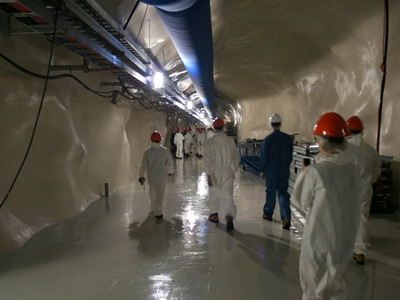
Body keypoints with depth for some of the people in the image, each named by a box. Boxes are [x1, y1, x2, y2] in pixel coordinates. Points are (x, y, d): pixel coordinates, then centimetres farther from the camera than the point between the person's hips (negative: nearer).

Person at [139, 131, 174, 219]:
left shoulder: (148, 151, -10)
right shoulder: (165, 151, -8)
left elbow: (144, 165, -7)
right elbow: (170, 163, 1)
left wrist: (141, 175, 4)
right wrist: (170, 171, 20)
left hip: (151, 176, 1)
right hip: (162, 176, -1)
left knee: (153, 192, 21)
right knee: (160, 193, 2)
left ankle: (153, 208, 36)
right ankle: (158, 212, -3)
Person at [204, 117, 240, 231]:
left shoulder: (210, 142, -10)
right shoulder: (230, 140, -1)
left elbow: (207, 160, -14)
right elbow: (235, 157, 6)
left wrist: (208, 175, -12)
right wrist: (234, 170, 18)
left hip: (215, 172, -1)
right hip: (227, 172, 1)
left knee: (214, 194, 17)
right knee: (228, 196, -1)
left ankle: (214, 215, 33)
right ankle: (230, 216, -21)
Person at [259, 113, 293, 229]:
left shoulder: (268, 139, -13)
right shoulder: (288, 138, -2)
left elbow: (263, 156, -8)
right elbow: (290, 155, 8)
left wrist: (262, 170, 2)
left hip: (271, 171, -2)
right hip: (284, 171, 2)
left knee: (271, 192, 11)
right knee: (283, 192, 6)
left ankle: (268, 214, 25)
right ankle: (286, 217, -7)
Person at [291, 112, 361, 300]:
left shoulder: (314, 172, -23)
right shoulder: (352, 168, -5)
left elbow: (300, 202, -10)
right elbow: (349, 199, 6)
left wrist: (304, 176, 3)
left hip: (320, 239, -6)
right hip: (345, 237, 6)